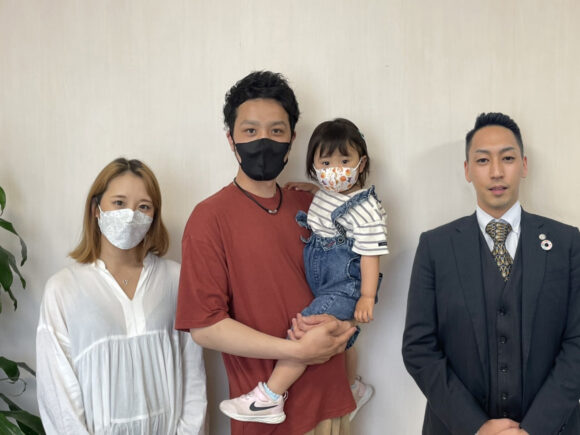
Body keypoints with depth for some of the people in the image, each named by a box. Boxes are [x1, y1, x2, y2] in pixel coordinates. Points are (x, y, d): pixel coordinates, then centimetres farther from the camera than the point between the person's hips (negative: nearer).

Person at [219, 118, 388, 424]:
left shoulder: (365, 209, -19)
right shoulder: (325, 194, 5)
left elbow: (370, 255, -19)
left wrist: (367, 298, -20)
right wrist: (314, 189, 15)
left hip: (345, 288, -9)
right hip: (324, 285, 9)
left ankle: (268, 399, -12)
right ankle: (353, 387, 51)